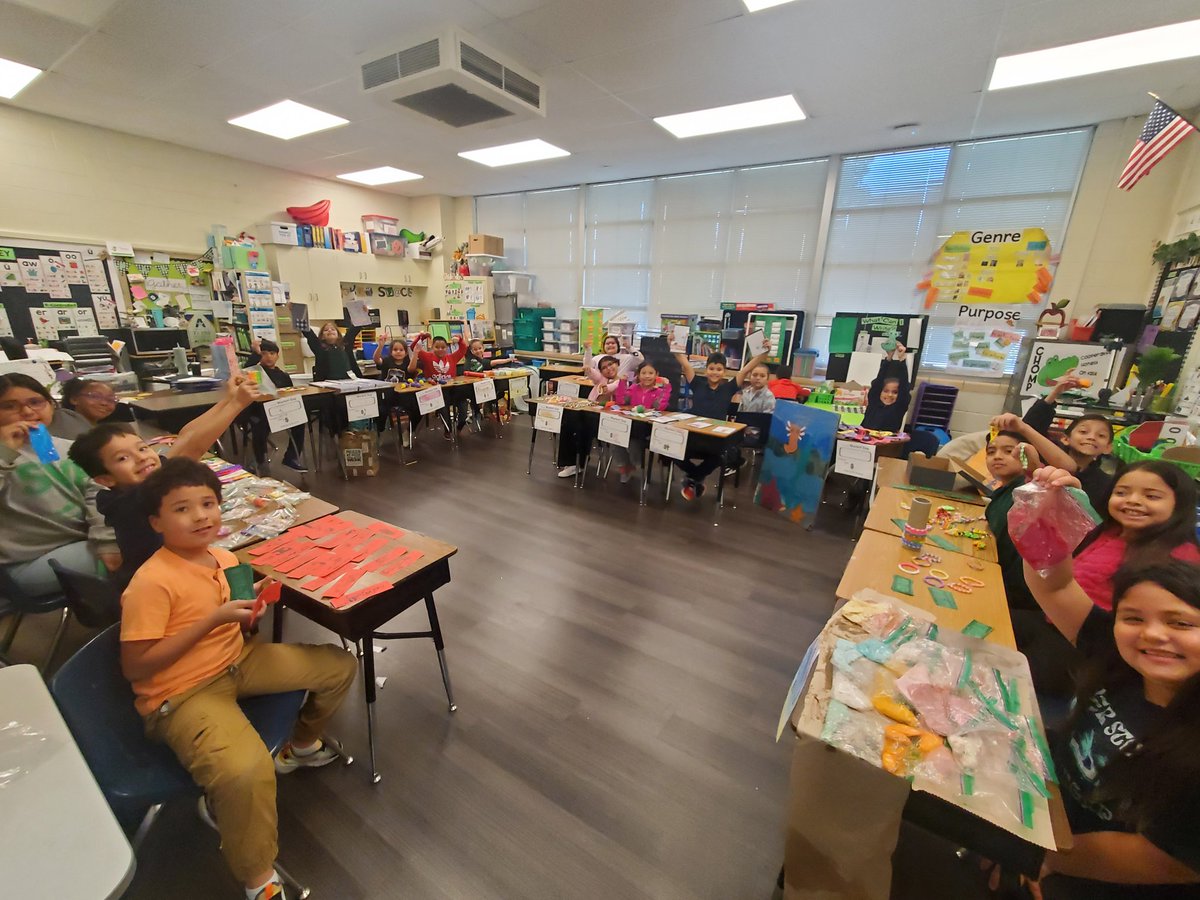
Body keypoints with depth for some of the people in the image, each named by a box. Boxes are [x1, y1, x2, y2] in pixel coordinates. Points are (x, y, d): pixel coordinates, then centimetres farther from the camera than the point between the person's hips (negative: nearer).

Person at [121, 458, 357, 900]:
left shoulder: (224, 557, 0)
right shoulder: (151, 583, -22)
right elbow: (135, 667, -20)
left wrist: (250, 607, -6)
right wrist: (212, 620, -24)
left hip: (236, 661, 7)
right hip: (181, 694, -7)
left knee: (339, 665, 5)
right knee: (247, 772, -32)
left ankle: (302, 745, 34)